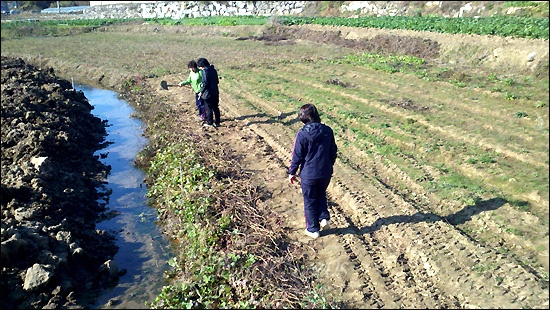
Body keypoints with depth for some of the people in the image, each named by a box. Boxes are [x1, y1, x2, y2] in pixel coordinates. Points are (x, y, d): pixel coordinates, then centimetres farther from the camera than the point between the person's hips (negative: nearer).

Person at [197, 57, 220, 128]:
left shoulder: (205, 71, -16)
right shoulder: (213, 70, 7)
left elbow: (205, 83, -20)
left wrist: (201, 92, -10)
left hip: (208, 93, -7)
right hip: (215, 92, 7)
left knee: (208, 108, 5)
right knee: (215, 107, 15)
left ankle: (209, 123, 13)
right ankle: (217, 122, 22)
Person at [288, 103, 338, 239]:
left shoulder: (302, 134, -17)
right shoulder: (328, 131, -4)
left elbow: (297, 156, -11)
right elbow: (333, 151, 7)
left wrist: (292, 172, 2)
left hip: (308, 174, -4)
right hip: (326, 173, 4)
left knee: (310, 201, 13)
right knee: (321, 195, 29)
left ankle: (313, 229, 24)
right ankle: (324, 218, 15)